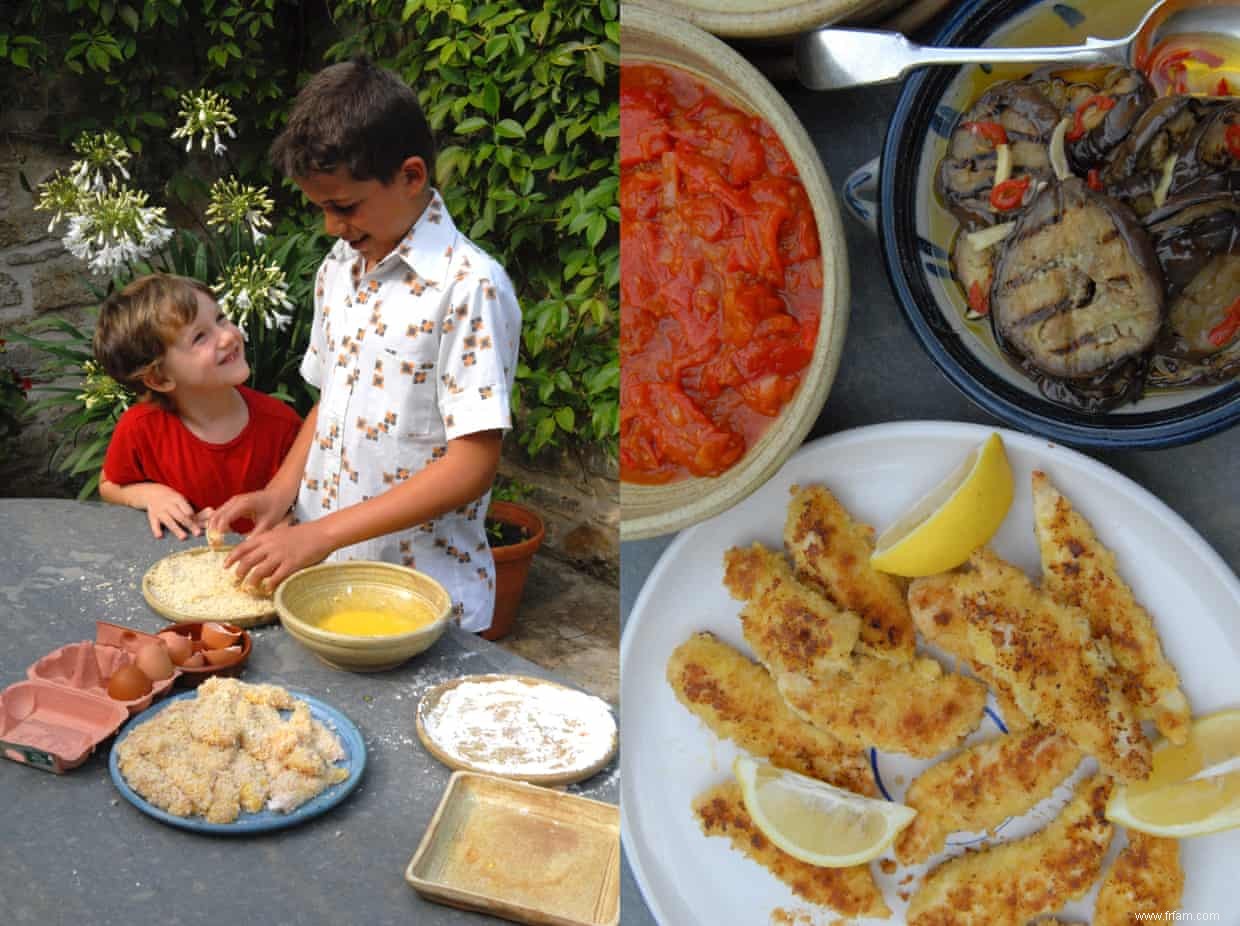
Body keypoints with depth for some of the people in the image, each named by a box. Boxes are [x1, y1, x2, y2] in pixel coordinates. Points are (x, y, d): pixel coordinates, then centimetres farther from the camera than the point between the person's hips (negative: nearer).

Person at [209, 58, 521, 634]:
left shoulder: (469, 285, -18)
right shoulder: (339, 267, 7)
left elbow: (473, 465, -21)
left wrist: (322, 532, -21)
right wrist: (281, 492, 1)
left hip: (422, 593, -6)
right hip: (321, 571, 6)